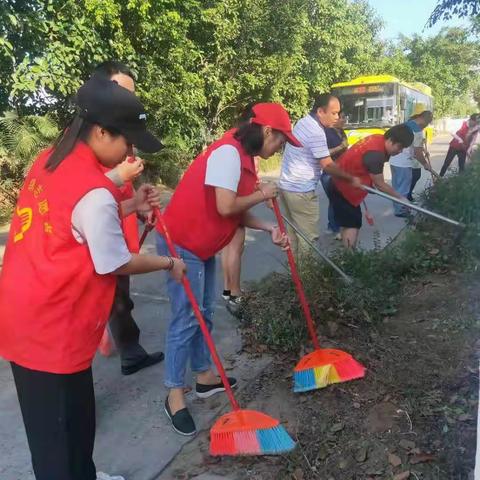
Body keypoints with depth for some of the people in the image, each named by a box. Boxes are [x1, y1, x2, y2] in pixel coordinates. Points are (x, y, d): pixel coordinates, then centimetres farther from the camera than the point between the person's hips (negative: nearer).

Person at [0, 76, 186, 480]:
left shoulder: (50, 162, 4)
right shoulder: (94, 190, -24)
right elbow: (115, 264, -16)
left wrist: (130, 206, 8)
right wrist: (168, 263, -1)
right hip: (50, 327, -9)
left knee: (77, 412, 25)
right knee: (56, 429, 9)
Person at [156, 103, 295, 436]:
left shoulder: (244, 157, 11)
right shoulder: (229, 153, -20)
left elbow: (238, 213, 10)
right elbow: (226, 207, -28)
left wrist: (270, 229, -2)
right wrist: (262, 195, -11)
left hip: (202, 245, 10)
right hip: (182, 244, -10)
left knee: (204, 313, 17)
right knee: (187, 319, -4)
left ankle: (205, 376, 32)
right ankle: (175, 395, 10)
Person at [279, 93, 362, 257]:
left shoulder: (303, 121, 9)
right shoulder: (316, 132, -21)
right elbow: (327, 165, -17)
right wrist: (351, 179, -7)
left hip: (287, 185, 10)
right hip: (301, 191, -10)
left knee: (293, 232, 17)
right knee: (308, 237, 0)